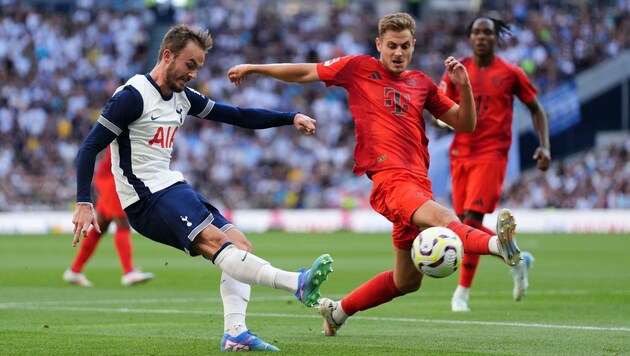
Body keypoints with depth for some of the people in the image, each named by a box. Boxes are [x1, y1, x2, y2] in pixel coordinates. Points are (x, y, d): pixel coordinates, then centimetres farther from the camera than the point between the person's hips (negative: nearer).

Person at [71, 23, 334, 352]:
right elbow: (90, 148, -12)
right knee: (216, 241, -27)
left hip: (173, 189, 10)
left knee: (240, 244, -3)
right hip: (146, 198, -10)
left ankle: (235, 333, -12)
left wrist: (290, 118, 9)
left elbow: (237, 116, 19)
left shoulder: (183, 98, 13)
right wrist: (84, 204, -21)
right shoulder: (132, 96, -11)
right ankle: (298, 284, -46)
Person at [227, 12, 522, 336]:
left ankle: (338, 311, 28)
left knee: (407, 281, 11)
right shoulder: (358, 68, 8)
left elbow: (465, 124, 17)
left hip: (418, 181, 6)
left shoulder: (421, 84, 18)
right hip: (388, 178, -6)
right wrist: (253, 68, 20)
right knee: (445, 220, -36)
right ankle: (497, 243, -64)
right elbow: (305, 73, 17)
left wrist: (463, 86, 1)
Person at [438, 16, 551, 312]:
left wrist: (544, 146, -1)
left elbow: (536, 109, 10)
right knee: (466, 225, 6)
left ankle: (462, 292, -8)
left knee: (471, 220, -16)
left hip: (492, 153, -4)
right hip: (461, 153, 4)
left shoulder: (510, 74, 0)